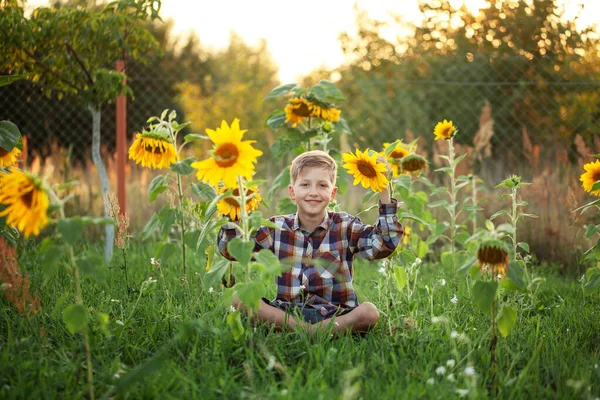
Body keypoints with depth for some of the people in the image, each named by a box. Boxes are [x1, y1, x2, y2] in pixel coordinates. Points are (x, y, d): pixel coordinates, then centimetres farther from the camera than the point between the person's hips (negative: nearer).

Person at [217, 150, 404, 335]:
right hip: (286, 311, 2)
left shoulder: (344, 227, 4)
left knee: (369, 312, -31)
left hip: (334, 314, -1)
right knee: (237, 297, -21)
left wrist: (384, 193, -14)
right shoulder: (277, 228, 8)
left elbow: (385, 243, -10)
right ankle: (299, 327, -27)